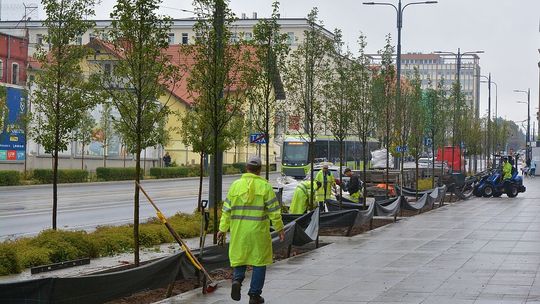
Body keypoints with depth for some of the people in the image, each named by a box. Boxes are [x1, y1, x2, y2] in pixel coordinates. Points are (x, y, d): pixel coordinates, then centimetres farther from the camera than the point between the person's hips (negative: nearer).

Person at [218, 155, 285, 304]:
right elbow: (274, 211, -5)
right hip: (258, 230, -2)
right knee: (259, 261, 9)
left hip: (238, 230, 2)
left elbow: (227, 209, 4)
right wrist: (279, 228, 5)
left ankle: (237, 279, -12)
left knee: (239, 257, 16)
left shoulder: (236, 185, 2)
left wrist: (223, 228, 12)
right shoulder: (265, 186, -5)